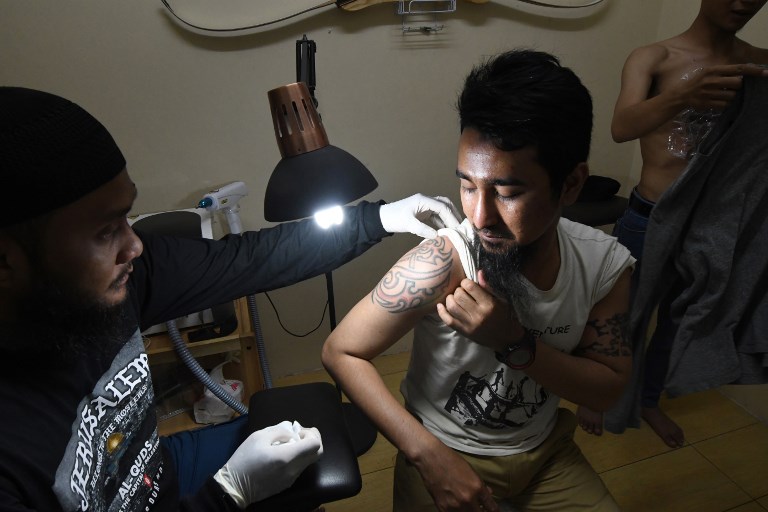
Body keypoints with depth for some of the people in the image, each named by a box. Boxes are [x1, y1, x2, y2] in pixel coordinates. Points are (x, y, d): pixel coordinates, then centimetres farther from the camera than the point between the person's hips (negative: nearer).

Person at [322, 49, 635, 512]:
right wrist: (429, 454, -28)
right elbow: (341, 352, -21)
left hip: (545, 448, 4)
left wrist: (515, 343, -28)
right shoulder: (443, 263, -30)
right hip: (443, 451, -3)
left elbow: (609, 390, -11)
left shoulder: (606, 264, -16)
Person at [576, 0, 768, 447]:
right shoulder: (653, 58, -9)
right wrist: (684, 96, -46)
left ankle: (649, 400, 44)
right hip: (649, 221, -4)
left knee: (677, 321, 20)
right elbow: (622, 127, -28)